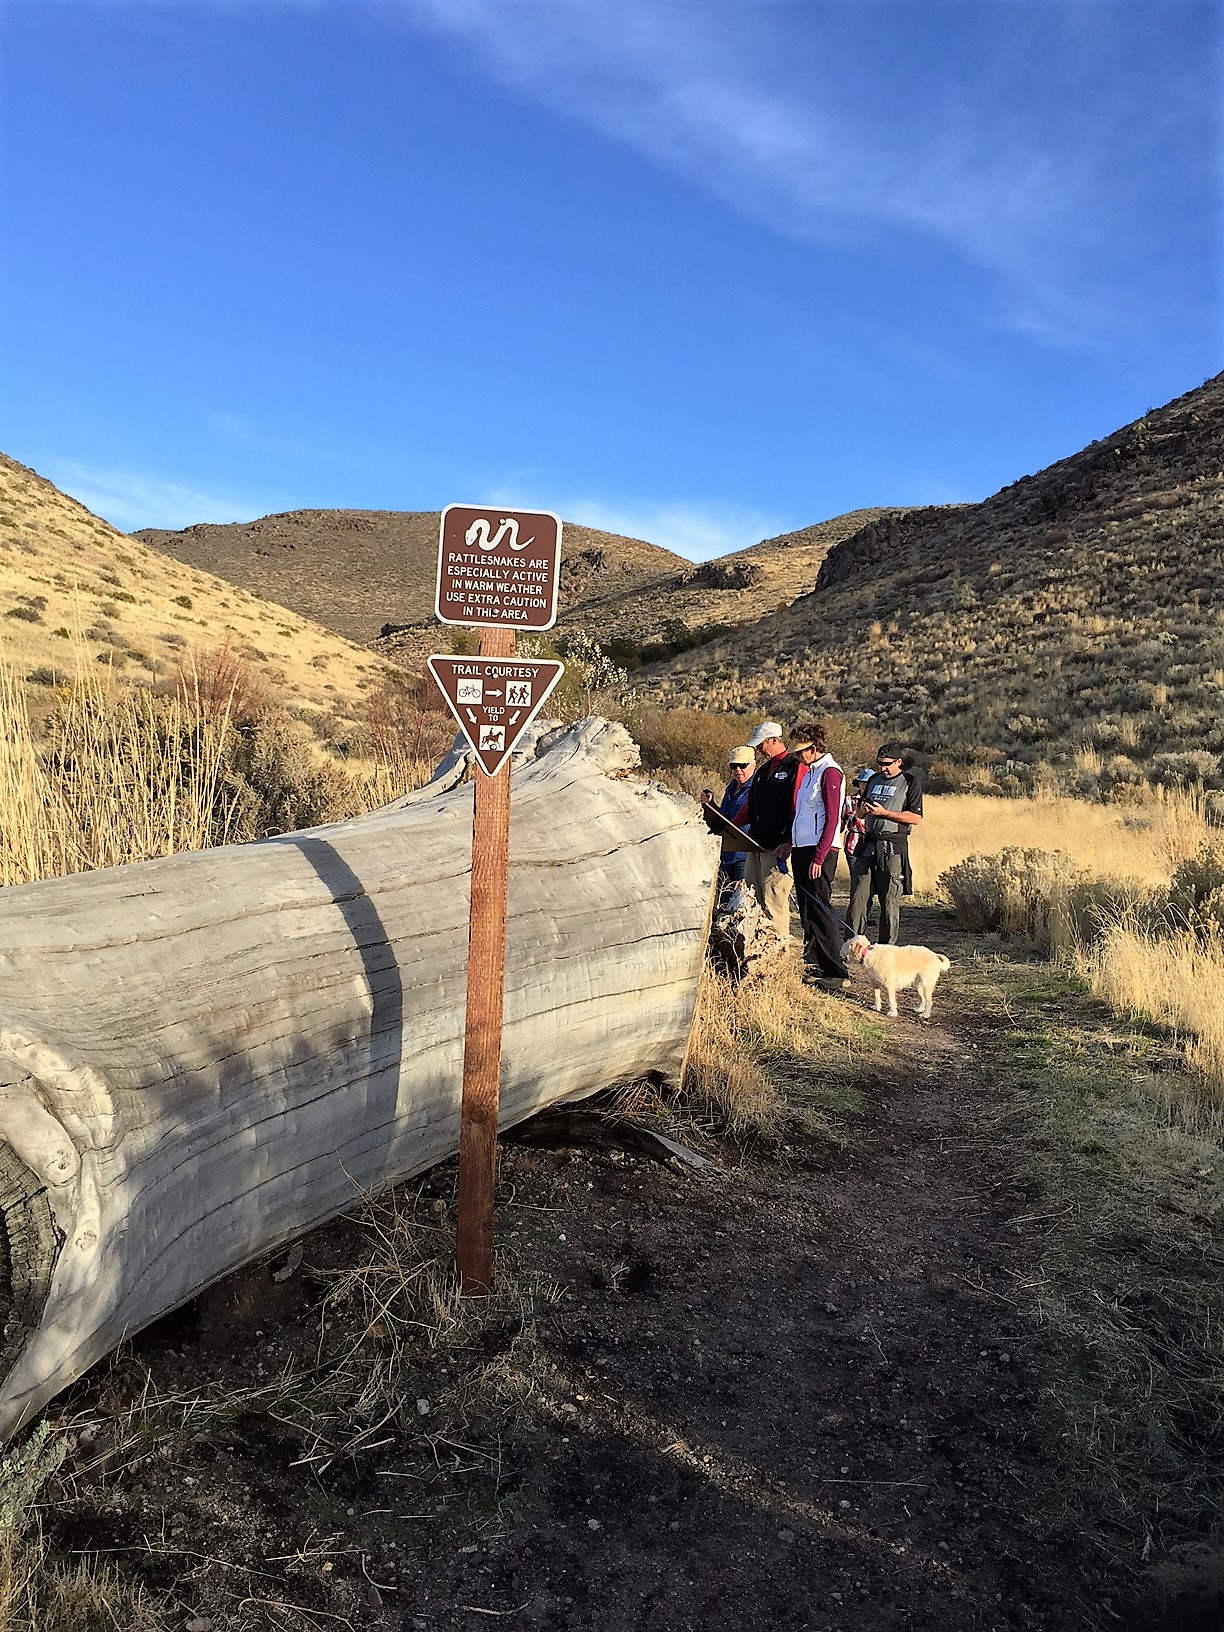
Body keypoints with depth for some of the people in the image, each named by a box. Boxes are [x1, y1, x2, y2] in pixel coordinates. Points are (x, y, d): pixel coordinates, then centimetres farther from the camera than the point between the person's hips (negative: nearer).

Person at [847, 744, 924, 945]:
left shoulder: (911, 782, -1)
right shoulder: (874, 780, 17)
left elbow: (916, 817, -8)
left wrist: (884, 812, -15)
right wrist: (865, 808, 3)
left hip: (893, 847, -5)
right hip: (868, 844, 5)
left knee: (890, 901, 0)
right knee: (858, 897, 1)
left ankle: (887, 949, 8)